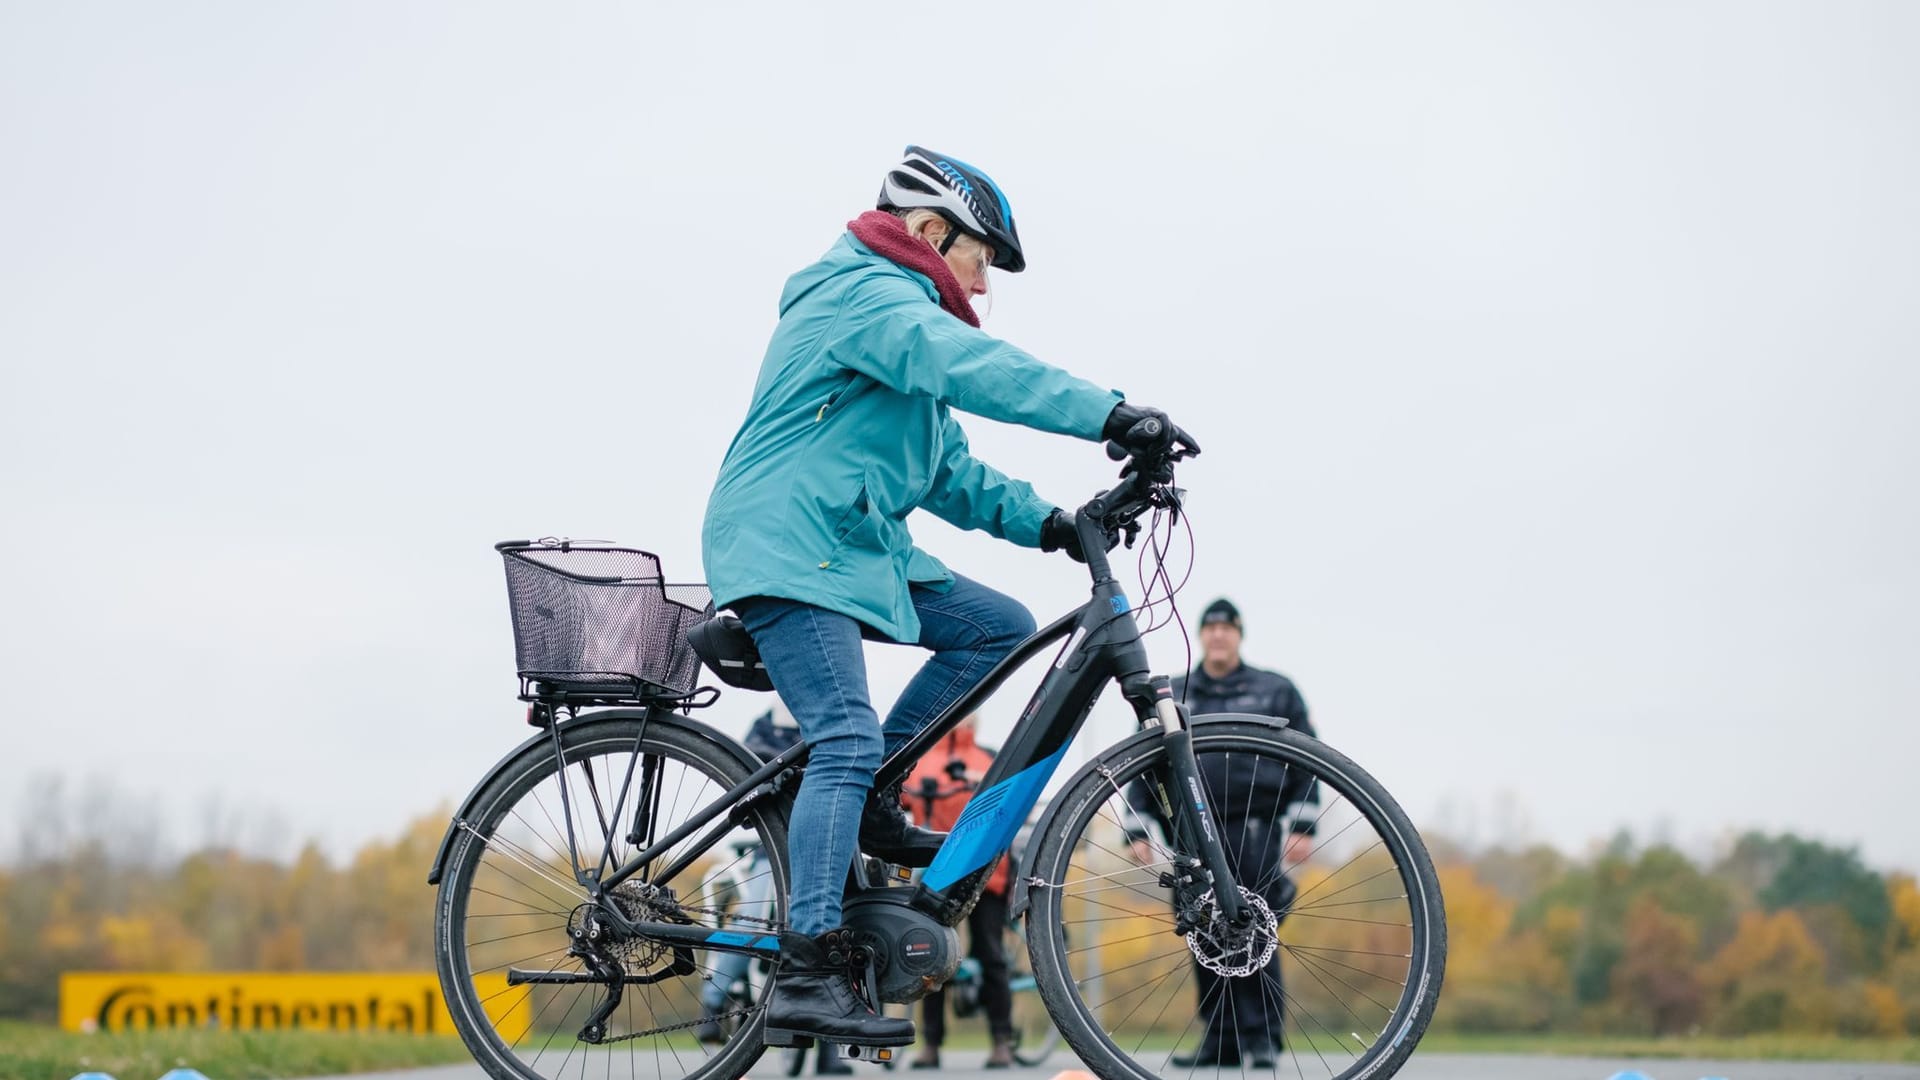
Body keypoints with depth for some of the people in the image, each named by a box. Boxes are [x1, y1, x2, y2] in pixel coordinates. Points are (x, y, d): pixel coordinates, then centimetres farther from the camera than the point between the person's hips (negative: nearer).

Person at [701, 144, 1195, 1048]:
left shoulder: (898, 313, 24)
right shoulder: (866, 296, -10)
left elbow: (947, 473, 21)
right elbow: (972, 366, -30)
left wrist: (1042, 521, 5)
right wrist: (1110, 414, -39)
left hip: (857, 548, 10)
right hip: (787, 550, -10)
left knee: (999, 627, 3)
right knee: (849, 739, -21)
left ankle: (868, 803, 5)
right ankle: (806, 977, -25)